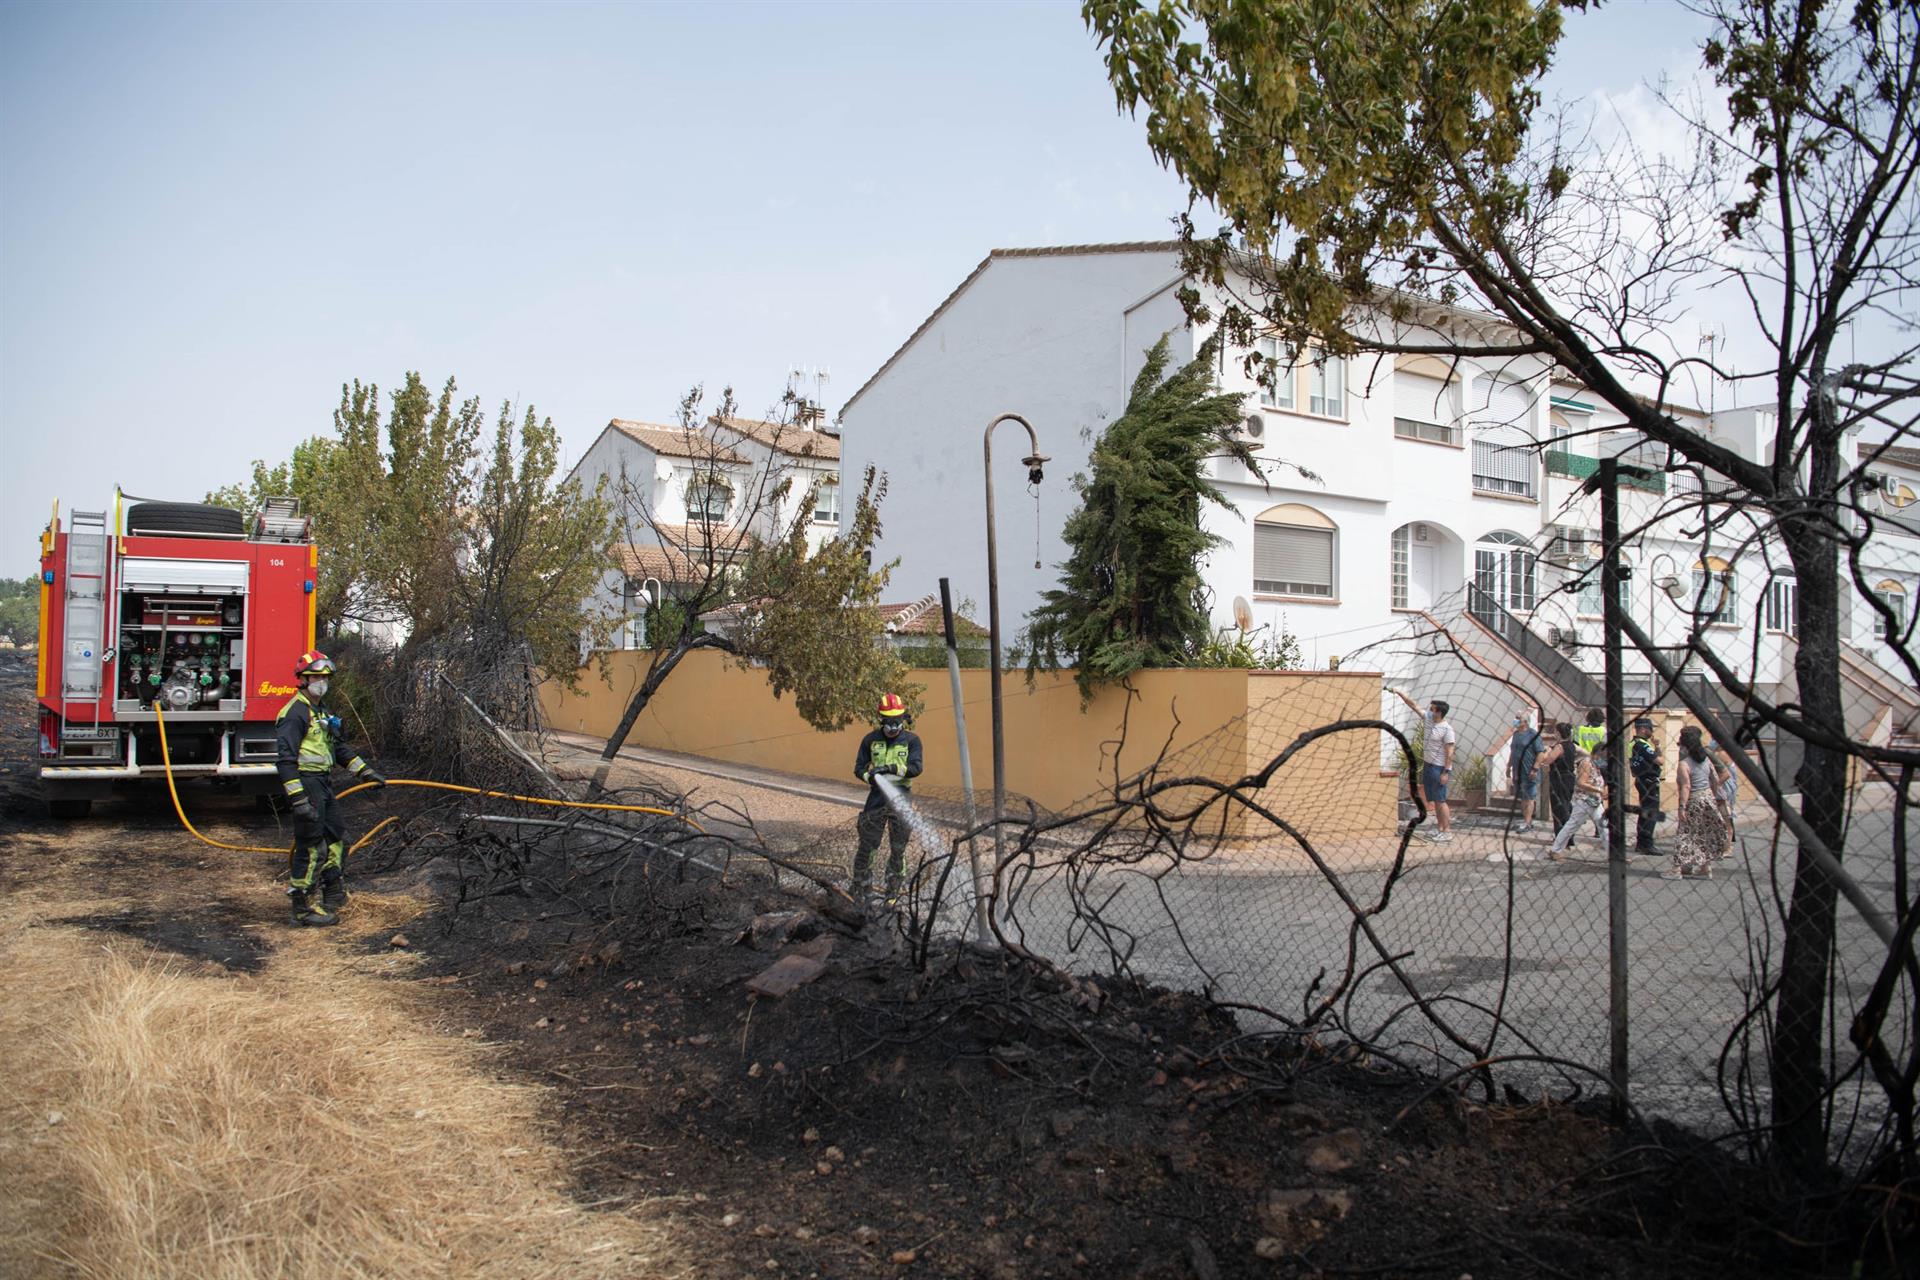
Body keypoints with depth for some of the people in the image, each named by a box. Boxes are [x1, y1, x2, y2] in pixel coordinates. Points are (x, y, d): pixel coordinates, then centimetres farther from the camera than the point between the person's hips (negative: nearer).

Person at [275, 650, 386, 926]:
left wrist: (365, 771, 25)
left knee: (337, 836, 19)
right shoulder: (295, 712, -14)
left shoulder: (321, 709, 17)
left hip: (324, 784, 10)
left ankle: (334, 894, 34)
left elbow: (337, 747, 28)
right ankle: (302, 908, 3)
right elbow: (285, 759, -21)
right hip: (307, 784, -10)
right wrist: (299, 799, -27)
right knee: (309, 846, -5)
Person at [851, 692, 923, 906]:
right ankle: (861, 887, 12)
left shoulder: (912, 740, 0)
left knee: (898, 849, 6)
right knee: (867, 845, 1)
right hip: (877, 798, 1)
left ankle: (893, 890, 19)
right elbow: (859, 767, 7)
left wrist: (894, 768, -27)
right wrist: (869, 776, -15)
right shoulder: (871, 740, 4)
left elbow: (916, 767, -11)